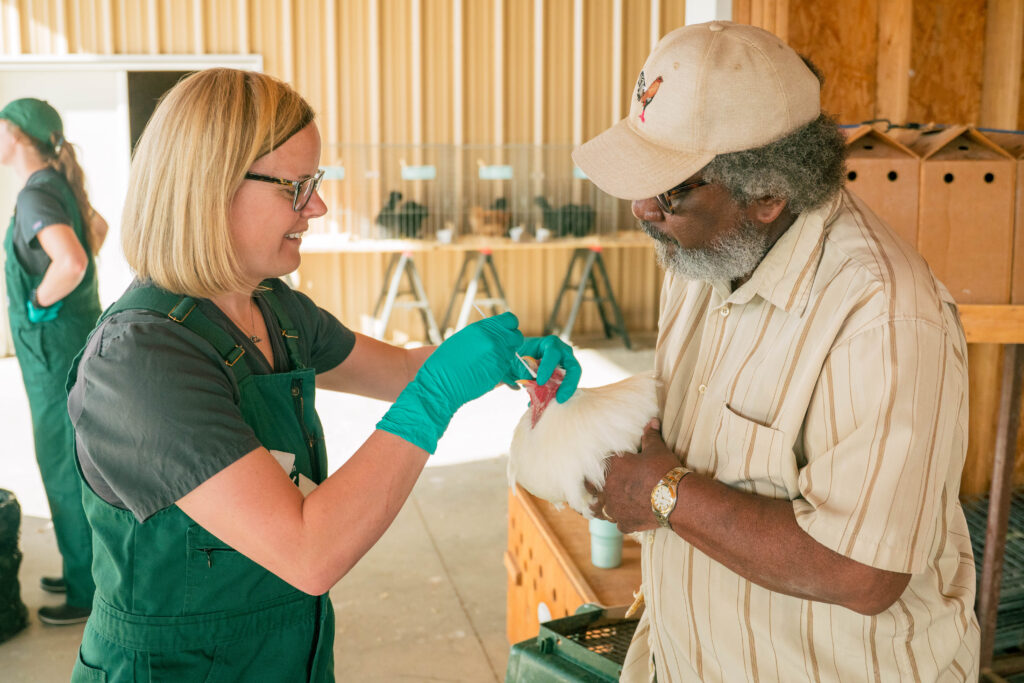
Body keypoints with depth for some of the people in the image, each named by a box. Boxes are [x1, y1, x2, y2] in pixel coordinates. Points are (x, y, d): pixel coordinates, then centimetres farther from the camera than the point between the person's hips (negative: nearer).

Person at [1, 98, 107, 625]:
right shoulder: (56, 185, 9)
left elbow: (71, 263, -37)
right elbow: (97, 226, 29)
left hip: (56, 345, -9)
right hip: (63, 342, 9)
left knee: (66, 468, 0)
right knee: (70, 463, 18)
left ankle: (88, 591, 11)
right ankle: (83, 570, 32)